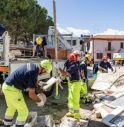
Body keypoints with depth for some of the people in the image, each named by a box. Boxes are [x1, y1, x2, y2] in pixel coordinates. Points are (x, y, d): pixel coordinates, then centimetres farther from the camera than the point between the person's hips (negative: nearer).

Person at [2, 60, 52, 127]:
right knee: (23, 112, 4)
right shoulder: (33, 74, -21)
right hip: (12, 90, -10)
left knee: (11, 109, 28)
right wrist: (40, 101, -1)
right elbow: (31, 94, -16)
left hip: (7, 86, 10)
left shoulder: (31, 65, 7)